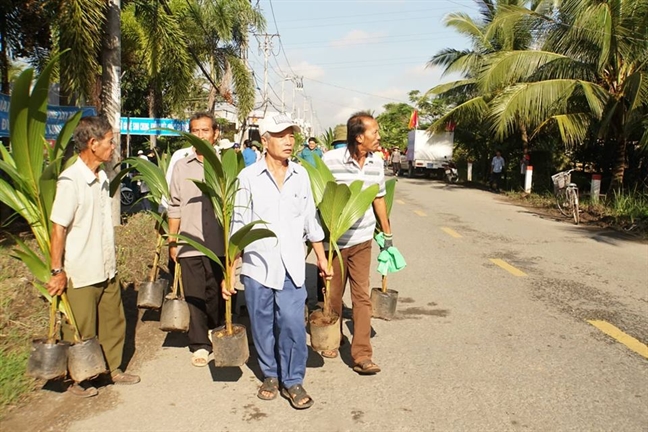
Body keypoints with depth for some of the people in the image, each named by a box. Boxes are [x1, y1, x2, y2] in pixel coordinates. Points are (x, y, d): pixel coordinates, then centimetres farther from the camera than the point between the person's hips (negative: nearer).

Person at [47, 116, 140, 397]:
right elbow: (58, 229, -18)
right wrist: (57, 271, -17)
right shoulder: (70, 181, -19)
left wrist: (109, 259, 17)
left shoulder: (102, 177, 6)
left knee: (113, 321, 17)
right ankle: (77, 380, 26)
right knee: (80, 331, 8)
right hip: (80, 273, -7)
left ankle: (113, 369, 34)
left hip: (107, 269, 8)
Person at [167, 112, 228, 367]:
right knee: (194, 296, 4)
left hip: (218, 243, -1)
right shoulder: (181, 167, 7)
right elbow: (175, 207, 10)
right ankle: (199, 345, 15)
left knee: (216, 295, 10)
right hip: (189, 243, 1)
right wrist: (172, 241, 8)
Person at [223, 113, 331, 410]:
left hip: (292, 266, 1)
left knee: (293, 325, -3)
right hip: (257, 265, -1)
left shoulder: (301, 175, 5)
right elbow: (237, 225, -2)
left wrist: (321, 258, 15)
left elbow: (310, 220, 13)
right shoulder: (248, 177, -4)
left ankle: (293, 381, 17)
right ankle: (270, 375, 32)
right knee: (263, 327, 11)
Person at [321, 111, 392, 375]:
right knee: (333, 294, 12)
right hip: (333, 241, -3)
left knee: (362, 296, 1)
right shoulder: (331, 160, -14)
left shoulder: (376, 163, 0)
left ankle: (362, 355, 5)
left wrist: (387, 232, 15)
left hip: (362, 240, 3)